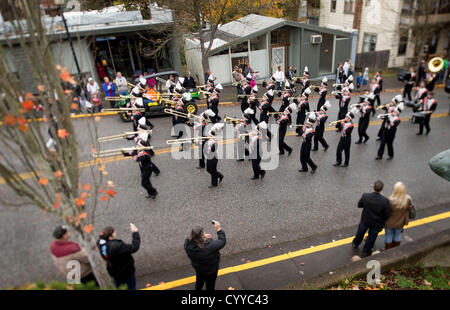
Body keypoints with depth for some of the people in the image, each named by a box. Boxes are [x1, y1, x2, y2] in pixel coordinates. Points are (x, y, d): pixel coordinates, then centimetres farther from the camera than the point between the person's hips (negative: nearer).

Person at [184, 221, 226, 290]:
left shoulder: (187, 244, -32)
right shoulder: (210, 247, -46)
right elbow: (222, 241, -30)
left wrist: (203, 237, -14)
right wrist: (219, 229, -22)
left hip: (197, 267, 4)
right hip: (211, 269, -4)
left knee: (199, 279, 38)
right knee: (210, 284, 29)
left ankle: (197, 288, 65)